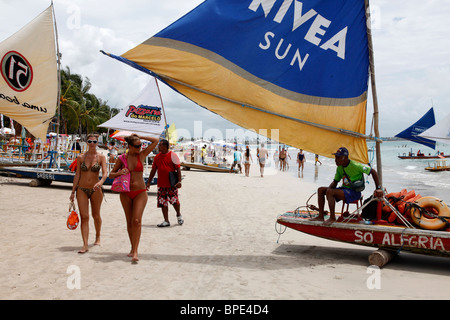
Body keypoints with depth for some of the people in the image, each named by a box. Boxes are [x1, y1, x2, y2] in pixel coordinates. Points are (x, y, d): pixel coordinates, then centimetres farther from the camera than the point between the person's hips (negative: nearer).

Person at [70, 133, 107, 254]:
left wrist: (100, 182, -33)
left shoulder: (101, 157, -3)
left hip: (95, 190, 0)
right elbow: (77, 175, 4)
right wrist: (73, 191, 3)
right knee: (84, 217, -6)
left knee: (96, 215, 12)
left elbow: (105, 173, -12)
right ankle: (85, 245, -6)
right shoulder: (80, 157, 1)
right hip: (82, 189, 1)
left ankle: (98, 237, 36)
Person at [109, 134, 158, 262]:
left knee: (137, 220, -14)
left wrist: (139, 137, 1)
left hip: (140, 193, -2)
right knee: (129, 222, 8)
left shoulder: (142, 155, 2)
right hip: (125, 193, 2)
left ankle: (135, 251, -14)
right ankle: (133, 248, 23)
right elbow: (111, 174, 10)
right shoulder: (121, 158, 3)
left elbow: (155, 141, 1)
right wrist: (119, 173, -12)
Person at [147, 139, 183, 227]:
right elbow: (153, 170, 16)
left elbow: (178, 169, -7)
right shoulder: (157, 157, 11)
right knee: (163, 202, 4)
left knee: (174, 201, -2)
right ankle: (166, 221, 11)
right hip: (161, 184, 5)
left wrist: (179, 181, -16)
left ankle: (179, 215, 25)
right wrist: (148, 182, 14)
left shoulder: (172, 155, -5)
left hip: (172, 184, -5)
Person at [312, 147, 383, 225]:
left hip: (354, 192, -9)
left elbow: (373, 172, -13)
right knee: (321, 190, -1)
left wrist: (378, 188, -16)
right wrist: (329, 188, -6)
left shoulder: (355, 166, -17)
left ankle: (332, 218, -19)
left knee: (330, 192, -29)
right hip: (344, 189, 9)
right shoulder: (339, 167, 7)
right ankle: (320, 216, -2)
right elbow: (335, 182, 16)